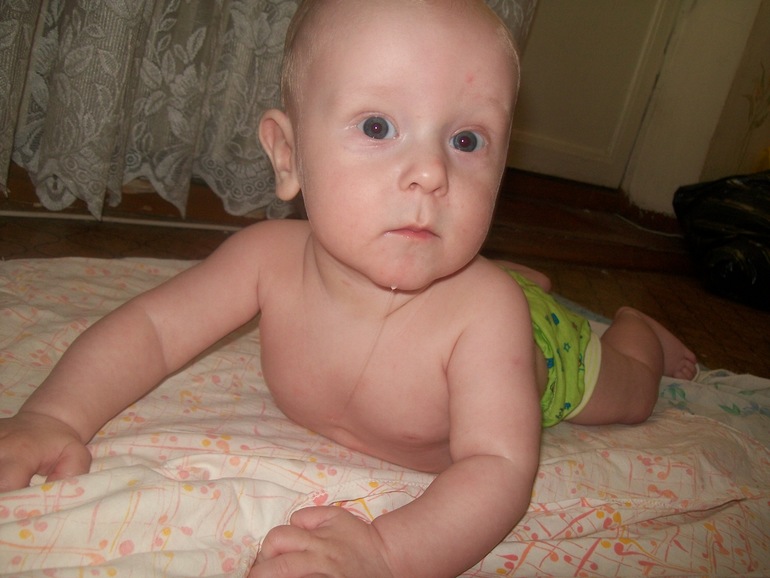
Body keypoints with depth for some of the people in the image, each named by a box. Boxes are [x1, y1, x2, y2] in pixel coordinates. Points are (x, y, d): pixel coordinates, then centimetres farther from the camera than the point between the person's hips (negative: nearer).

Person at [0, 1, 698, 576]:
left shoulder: (484, 309, -47)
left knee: (629, 395, 27)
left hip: (539, 349, -2)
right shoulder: (268, 256, -36)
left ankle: (636, 325, 56)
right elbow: (150, 327, -27)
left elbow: (500, 467, -47)